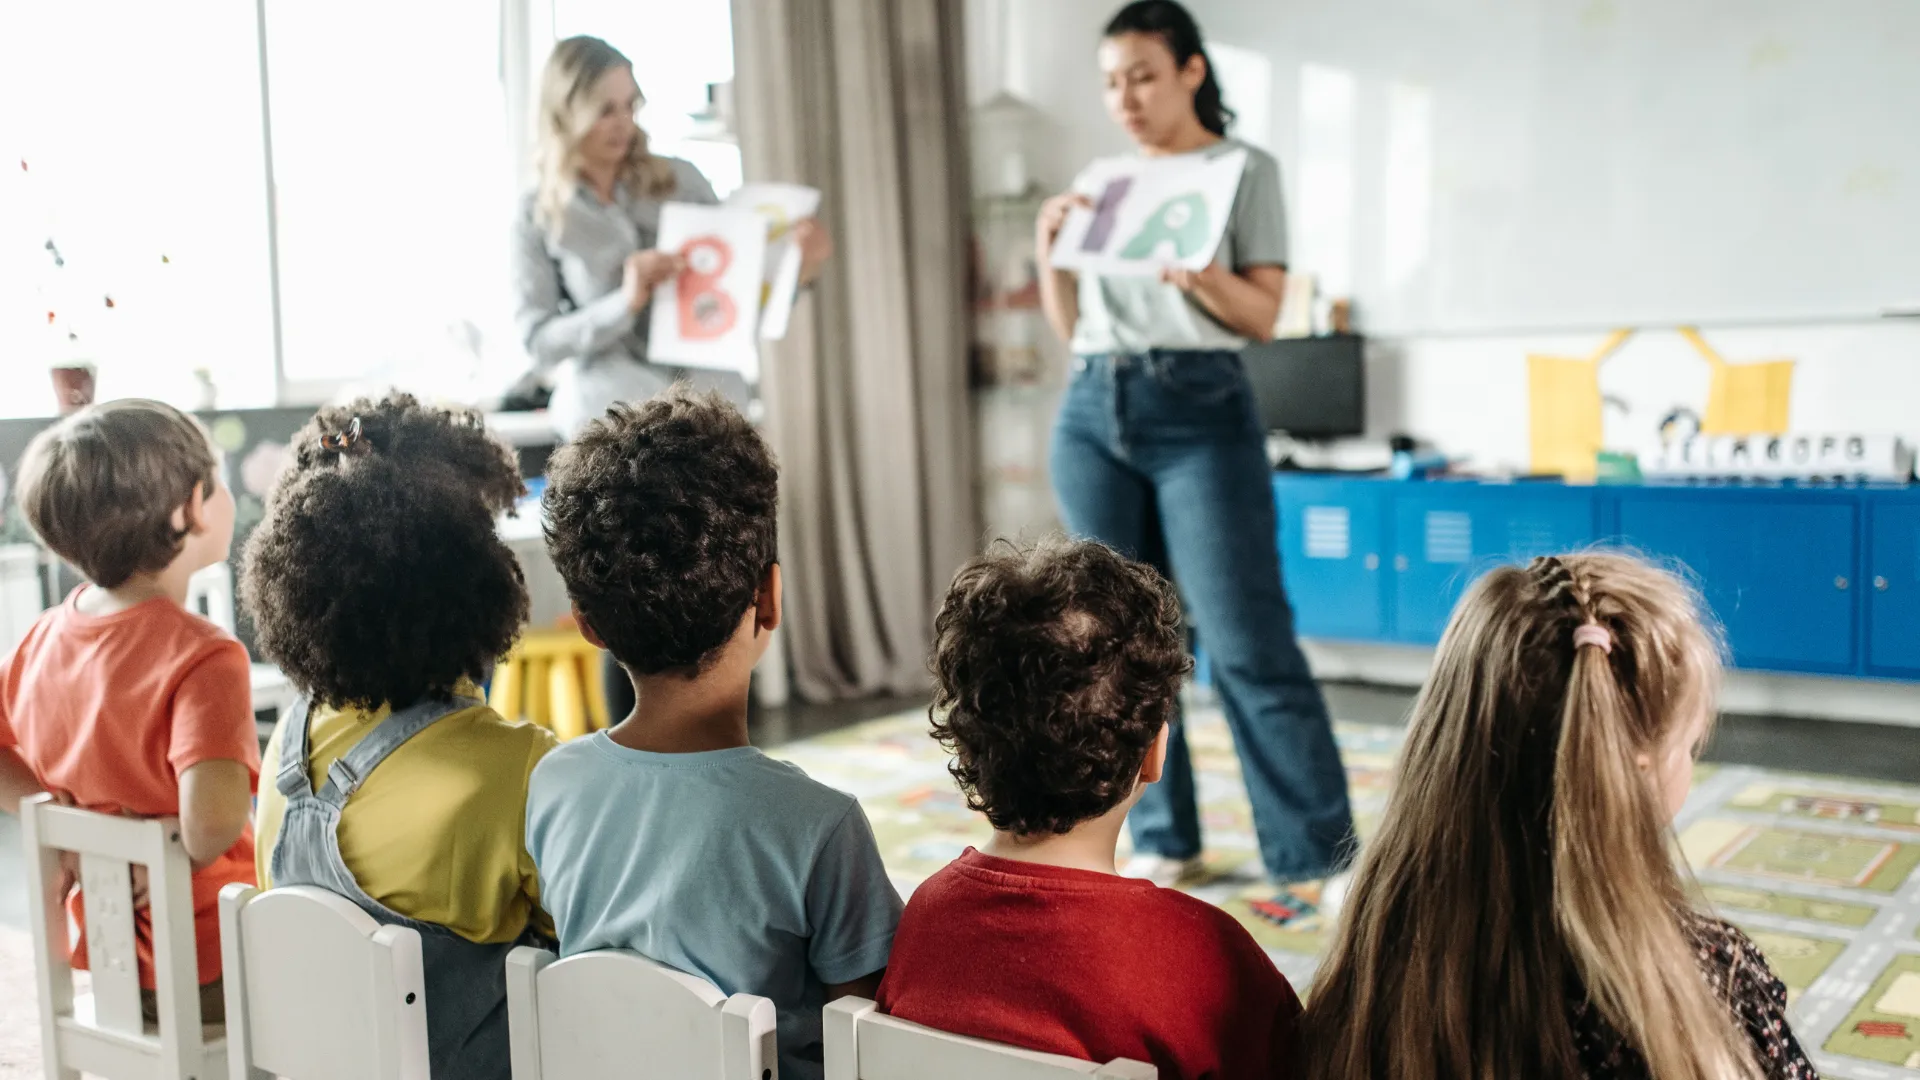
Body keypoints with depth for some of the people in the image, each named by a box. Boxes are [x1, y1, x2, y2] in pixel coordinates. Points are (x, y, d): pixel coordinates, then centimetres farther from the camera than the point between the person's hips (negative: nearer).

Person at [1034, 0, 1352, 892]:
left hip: (1200, 410, -5)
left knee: (1248, 644, -9)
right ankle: (1163, 840, 17)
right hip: (1092, 414, 5)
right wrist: (1052, 253, 0)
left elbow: (1264, 317, -2)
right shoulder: (1098, 183, 16)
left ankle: (1323, 854, -1)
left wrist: (1203, 277, -20)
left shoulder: (1245, 170, 4)